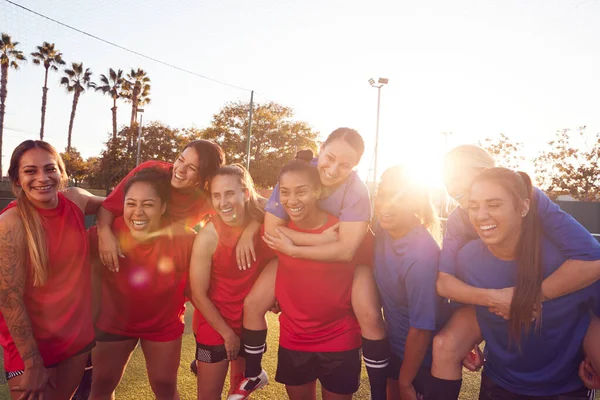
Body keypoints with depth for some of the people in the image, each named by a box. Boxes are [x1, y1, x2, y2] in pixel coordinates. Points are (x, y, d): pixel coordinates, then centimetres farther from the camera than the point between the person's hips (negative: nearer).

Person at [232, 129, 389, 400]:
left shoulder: (357, 191, -28)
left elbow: (346, 250, -33)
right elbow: (271, 229, -25)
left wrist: (292, 249, -30)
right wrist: (322, 237, -32)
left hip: (347, 259, -2)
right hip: (293, 254, 3)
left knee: (370, 315, -24)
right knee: (252, 304, -5)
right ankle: (253, 375, 21)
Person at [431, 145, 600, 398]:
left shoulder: (530, 198, -24)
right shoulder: (457, 220, -14)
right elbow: (443, 282, -20)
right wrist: (492, 297, -37)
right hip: (487, 299, 1)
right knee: (444, 347, -21)